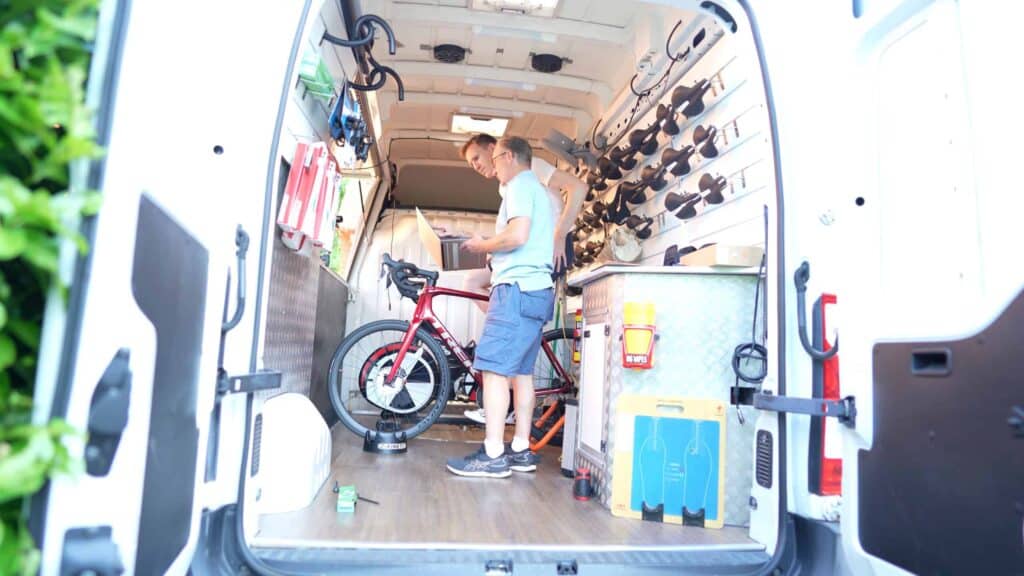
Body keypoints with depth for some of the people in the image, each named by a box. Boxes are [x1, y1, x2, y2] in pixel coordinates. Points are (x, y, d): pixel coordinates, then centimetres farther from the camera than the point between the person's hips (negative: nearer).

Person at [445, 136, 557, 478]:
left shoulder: (519, 185, -5)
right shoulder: (541, 191, 26)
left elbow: (516, 235, -19)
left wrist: (481, 245, -4)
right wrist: (490, 248, 19)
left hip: (517, 287, -10)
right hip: (538, 289, 10)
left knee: (494, 368, -10)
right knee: (522, 371, 10)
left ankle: (493, 456, -9)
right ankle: (521, 451, 15)